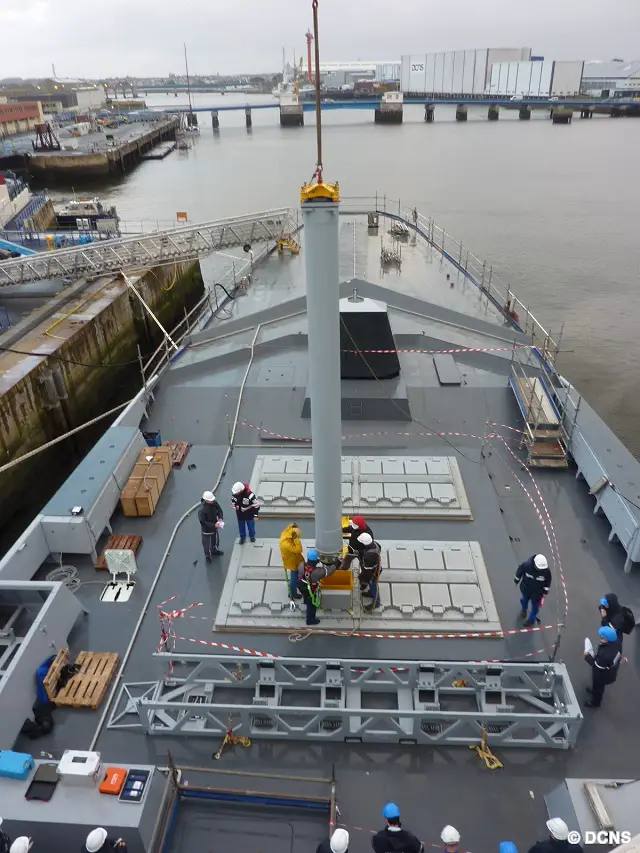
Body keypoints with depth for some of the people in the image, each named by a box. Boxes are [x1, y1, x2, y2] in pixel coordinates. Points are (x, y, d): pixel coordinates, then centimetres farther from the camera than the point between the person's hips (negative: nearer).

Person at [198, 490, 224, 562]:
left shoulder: (214, 503, -18)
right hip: (206, 529, -6)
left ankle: (214, 551, 58)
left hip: (215, 527, 6)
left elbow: (219, 510, -2)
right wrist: (214, 525, -32)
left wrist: (220, 518, -20)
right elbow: (202, 522, -30)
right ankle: (207, 556, 42)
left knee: (215, 540, 29)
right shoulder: (201, 510, -35)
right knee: (206, 543, 15)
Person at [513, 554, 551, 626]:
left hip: (537, 592, -1)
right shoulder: (526, 565, -35)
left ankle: (531, 619, 45)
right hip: (526, 588, 1)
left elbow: (548, 581, -11)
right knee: (524, 600, 29)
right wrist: (516, 580, 2)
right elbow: (520, 570, -13)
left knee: (535, 605, 18)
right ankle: (524, 609, 64)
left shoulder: (547, 570, -31)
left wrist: (545, 592, -3)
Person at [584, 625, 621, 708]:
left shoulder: (605, 655, -49)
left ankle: (595, 702, 52)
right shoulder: (616, 642, -25)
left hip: (603, 675, -7)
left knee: (598, 687, 25)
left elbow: (596, 665, -30)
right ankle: (594, 690, 66)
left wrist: (588, 656, -18)